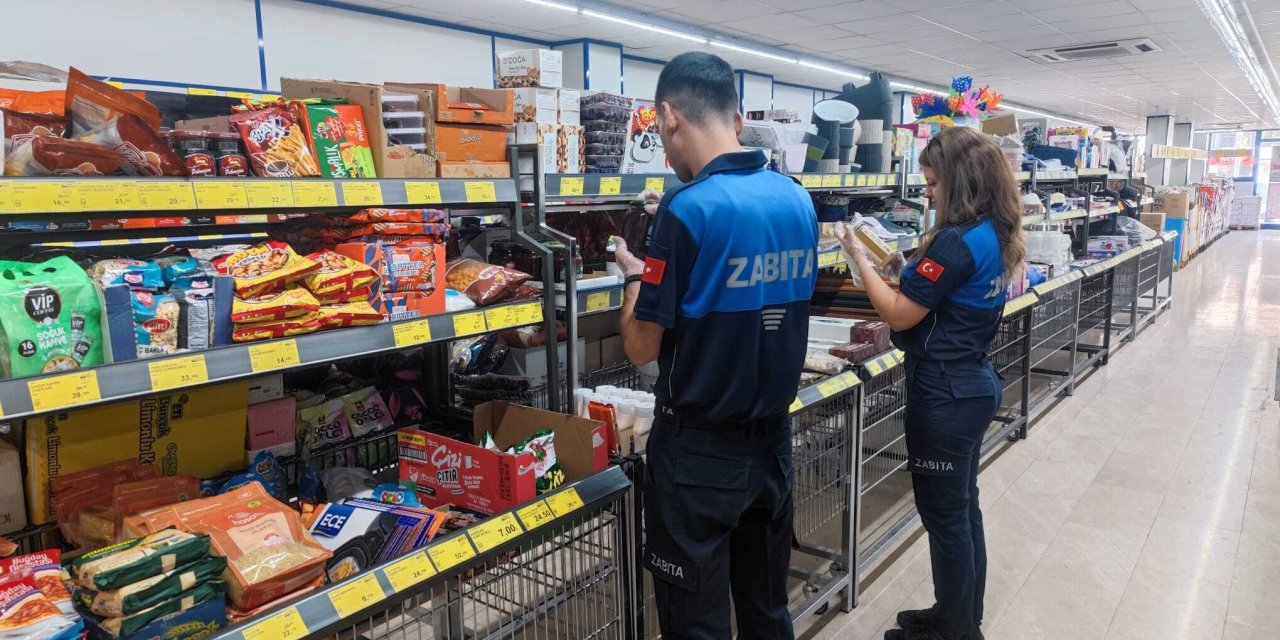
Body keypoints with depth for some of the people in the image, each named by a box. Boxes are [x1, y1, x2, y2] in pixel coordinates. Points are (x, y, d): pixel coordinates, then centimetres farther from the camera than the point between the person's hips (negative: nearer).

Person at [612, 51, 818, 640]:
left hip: (700, 452, -7)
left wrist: (636, 272, 3)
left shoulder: (688, 208, -19)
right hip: (773, 439, 7)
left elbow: (642, 347, -15)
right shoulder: (798, 201, 2)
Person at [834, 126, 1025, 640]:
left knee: (943, 515, 6)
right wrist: (912, 271, 5)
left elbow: (899, 316, -18)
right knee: (963, 506, 20)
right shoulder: (995, 234, 7)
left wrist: (860, 256, -10)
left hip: (945, 396, -10)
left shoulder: (956, 241, -23)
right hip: (975, 384, 10)